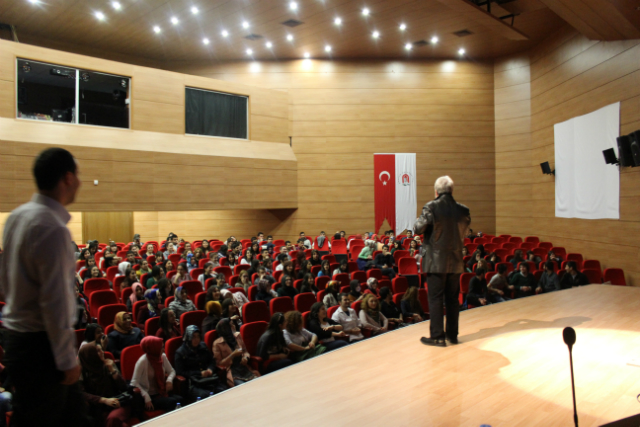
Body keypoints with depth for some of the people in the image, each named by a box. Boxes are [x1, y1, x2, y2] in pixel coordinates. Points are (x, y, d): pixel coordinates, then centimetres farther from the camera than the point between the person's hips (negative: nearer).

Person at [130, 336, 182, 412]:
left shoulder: (162, 357, 3)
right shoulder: (142, 361, -16)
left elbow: (171, 371, 16)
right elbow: (134, 383, -19)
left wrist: (169, 380, -8)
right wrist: (147, 398, -26)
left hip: (162, 393, 6)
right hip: (150, 396, -5)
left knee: (180, 399, -24)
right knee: (171, 402, -30)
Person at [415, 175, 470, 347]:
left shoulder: (431, 207, -14)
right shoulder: (463, 210, 1)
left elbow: (418, 229, -10)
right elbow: (464, 231, 12)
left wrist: (419, 220, 9)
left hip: (436, 261, -4)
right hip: (456, 261, 5)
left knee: (435, 299, 2)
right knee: (453, 298, 14)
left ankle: (437, 336, 5)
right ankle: (453, 334, 22)